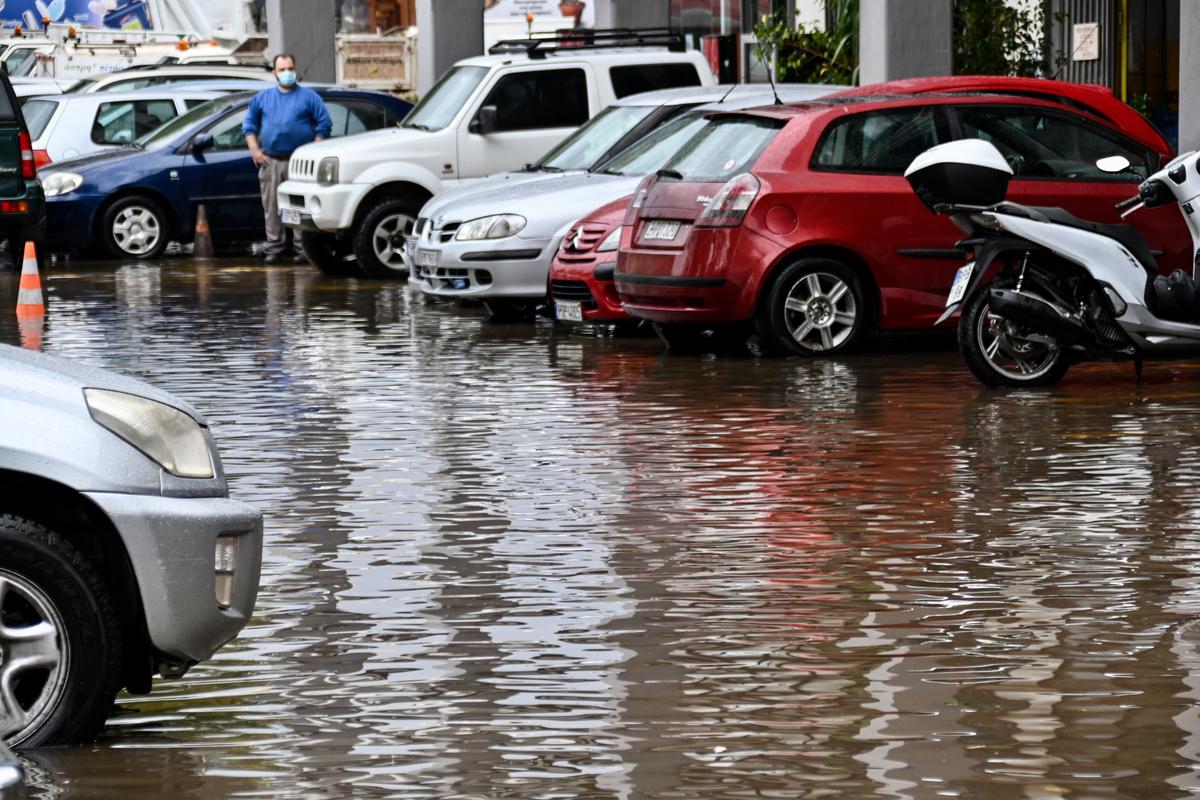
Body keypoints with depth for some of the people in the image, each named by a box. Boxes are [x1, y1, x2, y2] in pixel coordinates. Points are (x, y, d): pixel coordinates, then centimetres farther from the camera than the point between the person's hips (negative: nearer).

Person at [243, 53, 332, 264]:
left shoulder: (308, 97, 6)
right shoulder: (263, 97, 14)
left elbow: (324, 124, 3)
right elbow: (249, 125, 17)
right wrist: (255, 150, 4)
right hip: (270, 162, 3)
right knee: (272, 207, 1)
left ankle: (303, 247, -4)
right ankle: (275, 247, 6)